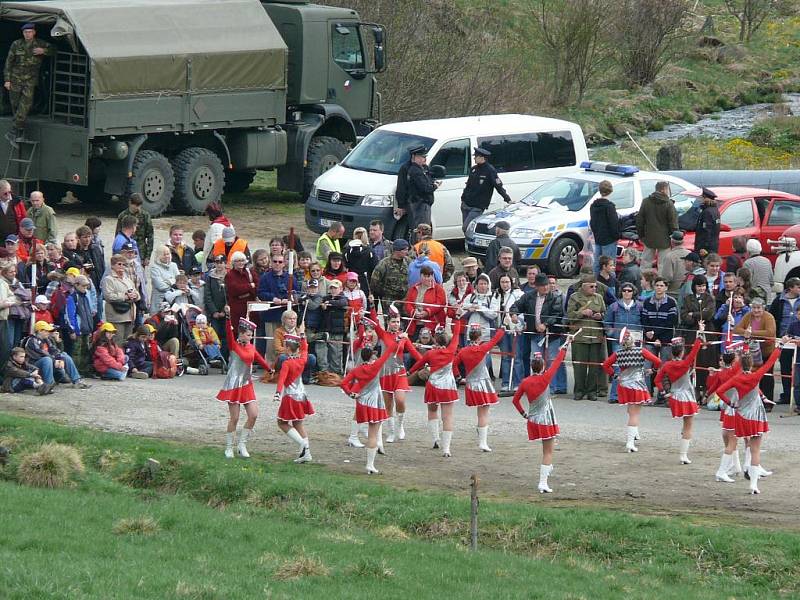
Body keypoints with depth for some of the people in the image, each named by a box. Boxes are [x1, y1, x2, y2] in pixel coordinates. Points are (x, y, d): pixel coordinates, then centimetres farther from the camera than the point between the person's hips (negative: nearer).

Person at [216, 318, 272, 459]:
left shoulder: (251, 348, 10)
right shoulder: (234, 345, -7)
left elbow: (259, 358, 24)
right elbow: (229, 332, -23)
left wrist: (269, 369, 33)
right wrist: (228, 318, -37)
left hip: (247, 385, 6)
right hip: (234, 385, -6)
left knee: (253, 415, -3)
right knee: (234, 418, -4)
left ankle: (242, 444, 11)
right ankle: (229, 448, 8)